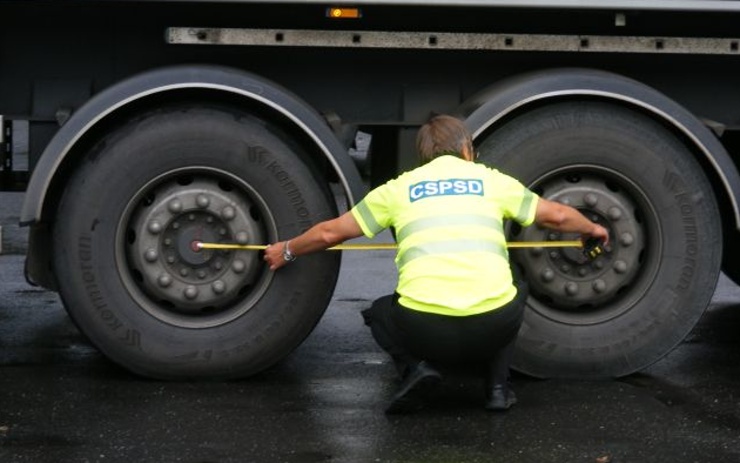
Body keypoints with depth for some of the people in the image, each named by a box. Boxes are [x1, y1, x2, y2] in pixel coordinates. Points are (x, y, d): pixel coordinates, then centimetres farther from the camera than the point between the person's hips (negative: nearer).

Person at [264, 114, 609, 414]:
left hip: (425, 330, -1)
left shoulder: (399, 188, 18)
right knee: (514, 288, 36)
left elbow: (331, 232, 23)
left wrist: (287, 251, 41)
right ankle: (497, 385, 21)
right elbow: (557, 215, 24)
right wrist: (592, 230, 46)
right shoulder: (490, 179, 18)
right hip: (494, 327, 1)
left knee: (379, 313, 33)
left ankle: (415, 366, 4)